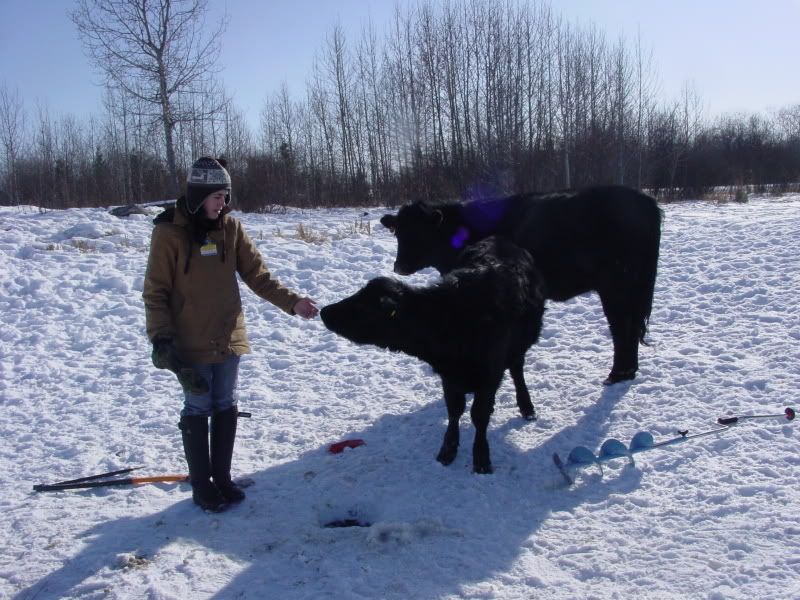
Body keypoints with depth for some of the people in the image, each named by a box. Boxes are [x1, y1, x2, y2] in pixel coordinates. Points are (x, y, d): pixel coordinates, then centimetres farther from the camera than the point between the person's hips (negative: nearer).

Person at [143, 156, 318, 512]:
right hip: (190, 344, -4)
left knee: (226, 406, 12)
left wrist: (291, 301, -9)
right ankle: (201, 486, 21)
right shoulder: (169, 232, -11)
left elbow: (257, 274, 2)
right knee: (198, 409, 5)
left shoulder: (230, 228, 1)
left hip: (228, 337, 4)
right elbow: (155, 291, -8)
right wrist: (161, 338, -16)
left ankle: (222, 476, 29)